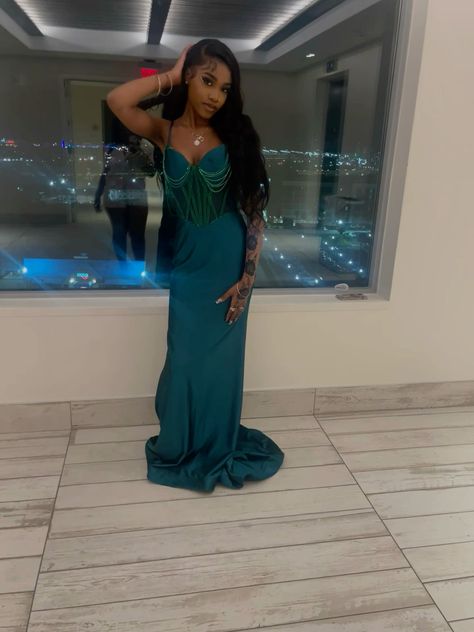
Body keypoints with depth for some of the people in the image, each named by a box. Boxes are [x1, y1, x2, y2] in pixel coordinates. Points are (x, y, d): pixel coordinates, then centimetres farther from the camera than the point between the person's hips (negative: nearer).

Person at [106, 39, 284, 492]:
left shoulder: (234, 136, -4)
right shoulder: (164, 133, -1)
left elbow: (255, 210, -7)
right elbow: (117, 100, -21)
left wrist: (247, 277, -12)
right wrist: (169, 76, -8)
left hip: (230, 264, -1)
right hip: (188, 264, 1)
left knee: (220, 361, 9)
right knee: (185, 360, 7)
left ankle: (217, 449, 32)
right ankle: (178, 448, 31)